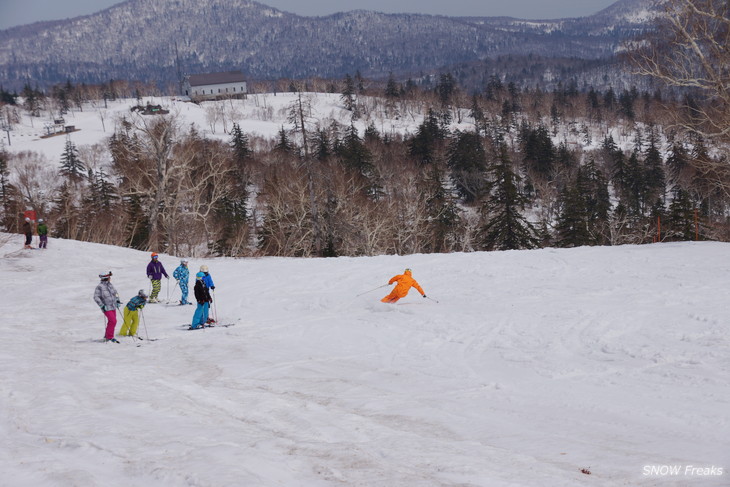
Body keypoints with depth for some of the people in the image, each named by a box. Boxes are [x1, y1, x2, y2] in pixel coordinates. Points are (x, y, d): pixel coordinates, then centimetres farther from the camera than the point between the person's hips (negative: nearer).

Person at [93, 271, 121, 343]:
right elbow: (96, 297, -16)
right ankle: (109, 337, -3)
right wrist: (102, 306, -19)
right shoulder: (100, 287, -15)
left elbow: (115, 292, 23)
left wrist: (117, 300, 13)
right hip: (107, 308, -8)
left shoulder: (110, 285, 7)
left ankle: (107, 336, 26)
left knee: (112, 322, 11)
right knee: (113, 321, -14)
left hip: (113, 307, 8)